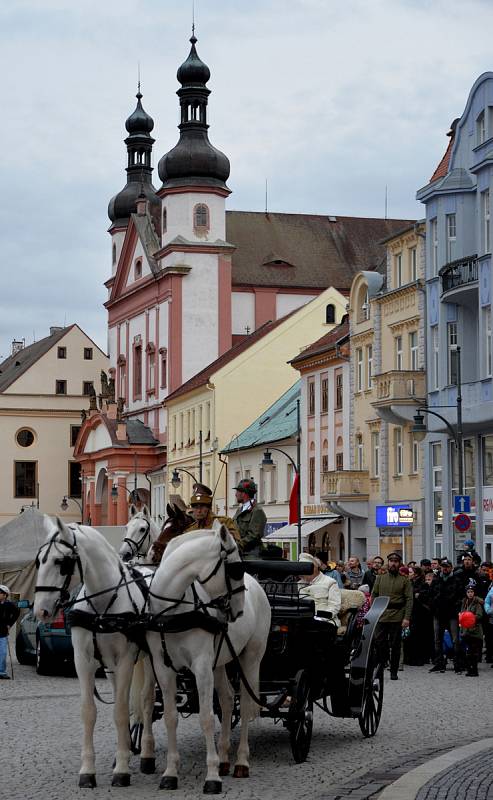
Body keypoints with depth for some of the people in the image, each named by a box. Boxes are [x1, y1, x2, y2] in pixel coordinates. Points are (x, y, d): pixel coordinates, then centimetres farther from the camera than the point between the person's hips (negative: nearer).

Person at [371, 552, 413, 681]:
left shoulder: (405, 580, 5)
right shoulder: (380, 578, 12)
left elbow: (409, 599, 0)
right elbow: (373, 596, 12)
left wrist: (407, 618, -10)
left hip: (397, 617, -2)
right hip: (381, 616, 2)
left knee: (395, 645, 2)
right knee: (379, 643, -4)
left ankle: (394, 672, 8)